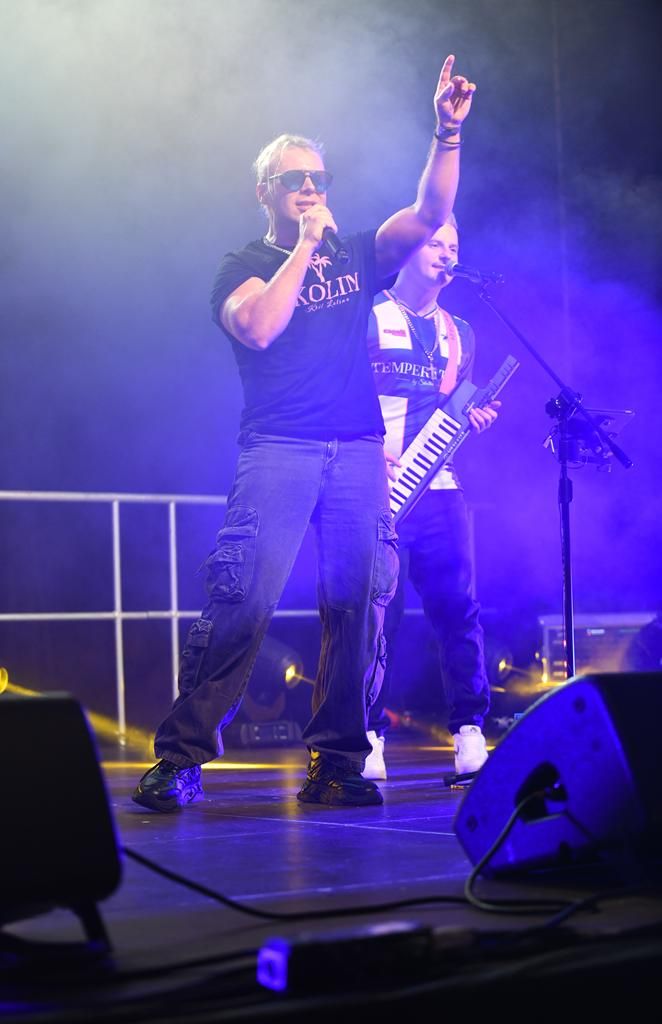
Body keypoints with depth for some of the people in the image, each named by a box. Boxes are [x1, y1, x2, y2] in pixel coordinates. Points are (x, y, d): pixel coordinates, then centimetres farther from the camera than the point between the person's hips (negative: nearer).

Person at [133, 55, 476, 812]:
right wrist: (305, 245, -6)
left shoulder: (357, 255, 18)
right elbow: (258, 328, -12)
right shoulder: (244, 266, 10)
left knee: (359, 606, -3)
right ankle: (179, 756, -9)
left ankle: (336, 764, 4)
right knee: (241, 602, -14)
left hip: (358, 451, 4)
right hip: (278, 450, -3)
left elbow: (429, 215, 4)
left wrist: (447, 133, -9)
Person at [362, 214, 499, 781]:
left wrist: (474, 418, 5)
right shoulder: (368, 318, 4)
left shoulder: (458, 333, 21)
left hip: (437, 486, 4)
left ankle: (470, 731, 0)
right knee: (380, 611, -6)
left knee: (457, 605, -4)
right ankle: (369, 737, 2)